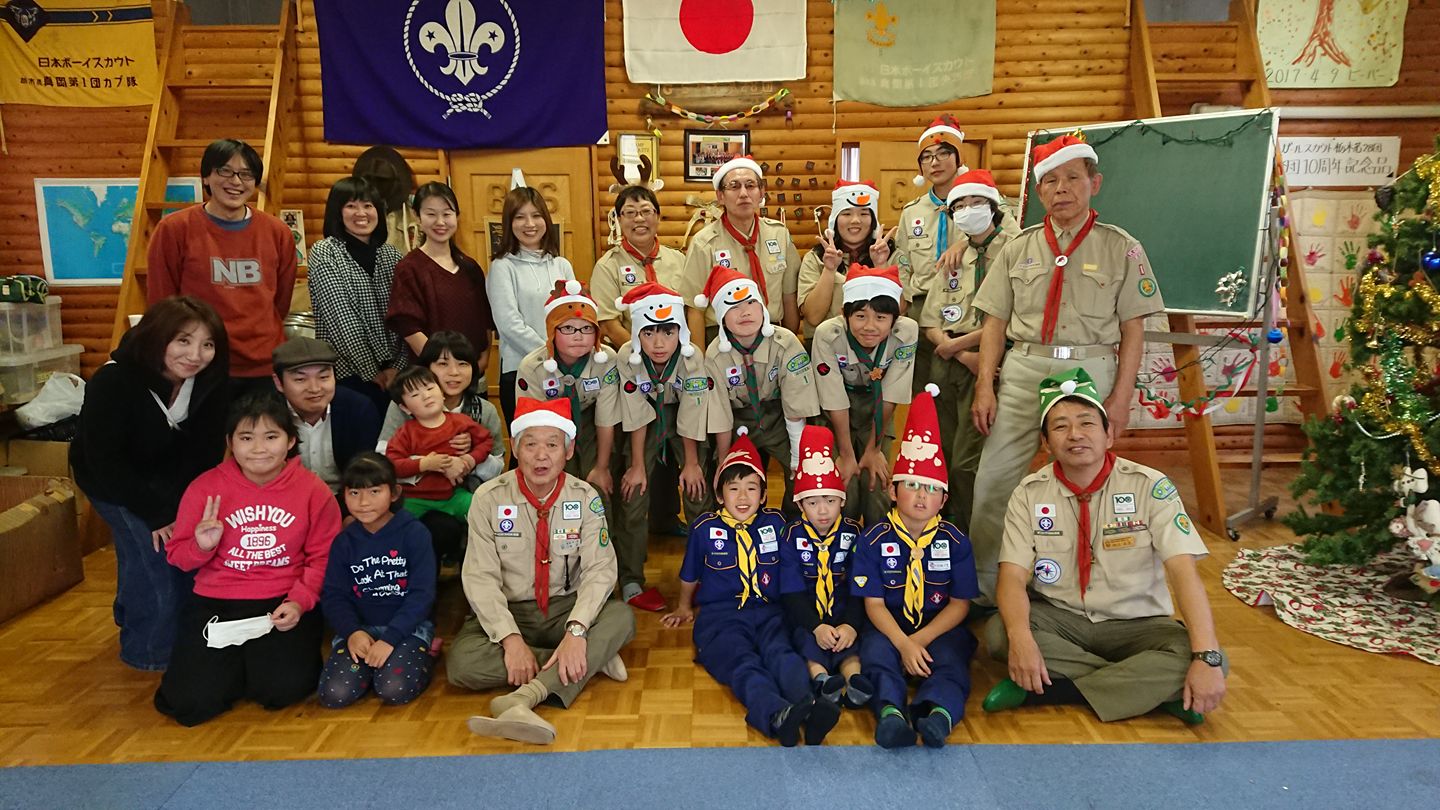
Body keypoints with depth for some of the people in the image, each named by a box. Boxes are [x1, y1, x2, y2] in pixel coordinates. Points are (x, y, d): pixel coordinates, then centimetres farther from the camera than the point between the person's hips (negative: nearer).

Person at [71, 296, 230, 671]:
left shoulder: (210, 381, -18)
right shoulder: (112, 383, -31)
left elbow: (207, 451, -8)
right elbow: (106, 461, -27)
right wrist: (157, 514, -24)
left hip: (170, 479, 5)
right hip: (113, 482, -5)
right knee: (151, 550, -17)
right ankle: (148, 648, 4)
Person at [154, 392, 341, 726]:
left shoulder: (314, 490, -5)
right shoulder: (205, 487, -3)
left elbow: (322, 557, -3)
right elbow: (177, 555, 5)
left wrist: (299, 601, -18)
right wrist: (202, 546, -18)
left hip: (284, 602, -1)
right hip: (216, 602, 1)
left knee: (283, 689, -18)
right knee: (192, 701, -10)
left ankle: (270, 657, 19)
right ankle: (233, 660, 24)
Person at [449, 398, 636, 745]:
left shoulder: (585, 498, -6)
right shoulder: (489, 498, -8)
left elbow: (599, 570, -13)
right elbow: (481, 577, -13)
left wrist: (576, 630, -31)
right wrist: (510, 638, -27)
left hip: (566, 608, 1)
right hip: (508, 612, 0)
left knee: (621, 616, -28)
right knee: (462, 661, -29)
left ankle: (524, 697, -39)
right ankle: (592, 660, -21)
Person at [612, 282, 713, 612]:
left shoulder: (693, 358, -30)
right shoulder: (627, 357, -28)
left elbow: (691, 414, -20)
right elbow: (637, 415, -19)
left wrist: (691, 463, -12)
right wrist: (637, 465, -13)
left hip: (683, 415, 0)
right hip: (649, 417, 0)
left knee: (698, 492, -7)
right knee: (634, 495, -6)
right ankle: (630, 581, 6)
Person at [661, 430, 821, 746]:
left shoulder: (775, 523, 12)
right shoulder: (704, 528, 9)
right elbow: (690, 576, 26)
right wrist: (684, 607, 37)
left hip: (769, 612, 2)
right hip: (721, 615, -2)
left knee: (781, 654, -33)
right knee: (743, 665, -34)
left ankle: (807, 706, -61)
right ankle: (778, 716, -62)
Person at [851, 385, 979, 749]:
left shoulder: (955, 541, 0)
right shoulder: (874, 540, -3)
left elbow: (960, 604, 0)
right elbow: (874, 603, -5)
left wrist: (921, 640, -14)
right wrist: (904, 645, -21)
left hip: (940, 628, 1)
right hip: (889, 628, 0)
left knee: (950, 660, -29)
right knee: (876, 653, -30)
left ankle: (937, 712, -56)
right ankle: (890, 712, -54)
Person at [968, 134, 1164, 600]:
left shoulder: (1121, 249, 5)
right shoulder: (1018, 249, 11)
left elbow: (1133, 329, 2)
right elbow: (995, 322, 8)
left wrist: (1121, 397, -5)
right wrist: (984, 386, 0)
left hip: (1090, 370, -2)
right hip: (1022, 370, 2)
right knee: (994, 479, -2)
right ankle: (982, 585, 12)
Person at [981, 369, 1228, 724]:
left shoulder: (1149, 486, -11)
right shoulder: (1030, 493, -7)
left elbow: (1184, 571, -19)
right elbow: (1013, 575, -14)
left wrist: (1207, 658, -30)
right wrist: (1021, 638, -34)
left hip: (1135, 624, 0)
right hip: (1057, 619, 0)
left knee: (1214, 661, -28)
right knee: (999, 633, -30)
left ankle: (1039, 691, -25)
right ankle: (1151, 687, -17)